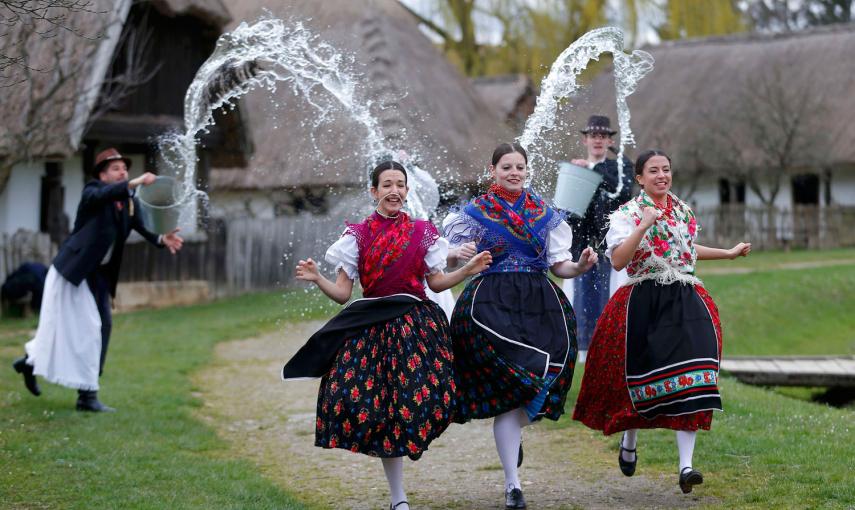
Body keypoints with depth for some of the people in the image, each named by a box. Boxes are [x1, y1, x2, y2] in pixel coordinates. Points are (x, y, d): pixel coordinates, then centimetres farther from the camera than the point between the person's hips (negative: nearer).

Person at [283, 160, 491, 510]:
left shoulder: (423, 232, 8)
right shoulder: (357, 236, 5)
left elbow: (436, 283, 14)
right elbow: (342, 293, 2)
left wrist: (468, 271, 0)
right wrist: (317, 280, -16)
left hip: (416, 326, 1)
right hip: (371, 329, -1)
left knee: (423, 397, -15)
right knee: (380, 408, -4)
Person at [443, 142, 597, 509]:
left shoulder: (545, 214, 13)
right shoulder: (474, 213, 6)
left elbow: (559, 266, 12)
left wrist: (581, 266, -9)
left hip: (541, 306, 3)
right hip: (492, 306, -3)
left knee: (539, 389, -4)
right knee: (509, 393, -11)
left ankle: (511, 434, 34)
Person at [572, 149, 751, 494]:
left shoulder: (683, 210, 13)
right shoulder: (627, 214, -4)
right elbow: (618, 261, -18)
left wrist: (729, 253, 39)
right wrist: (644, 227, -25)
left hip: (686, 301, 3)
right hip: (645, 304, -3)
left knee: (690, 381, -12)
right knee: (640, 377, 6)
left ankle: (686, 465, -15)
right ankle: (629, 441, 37)